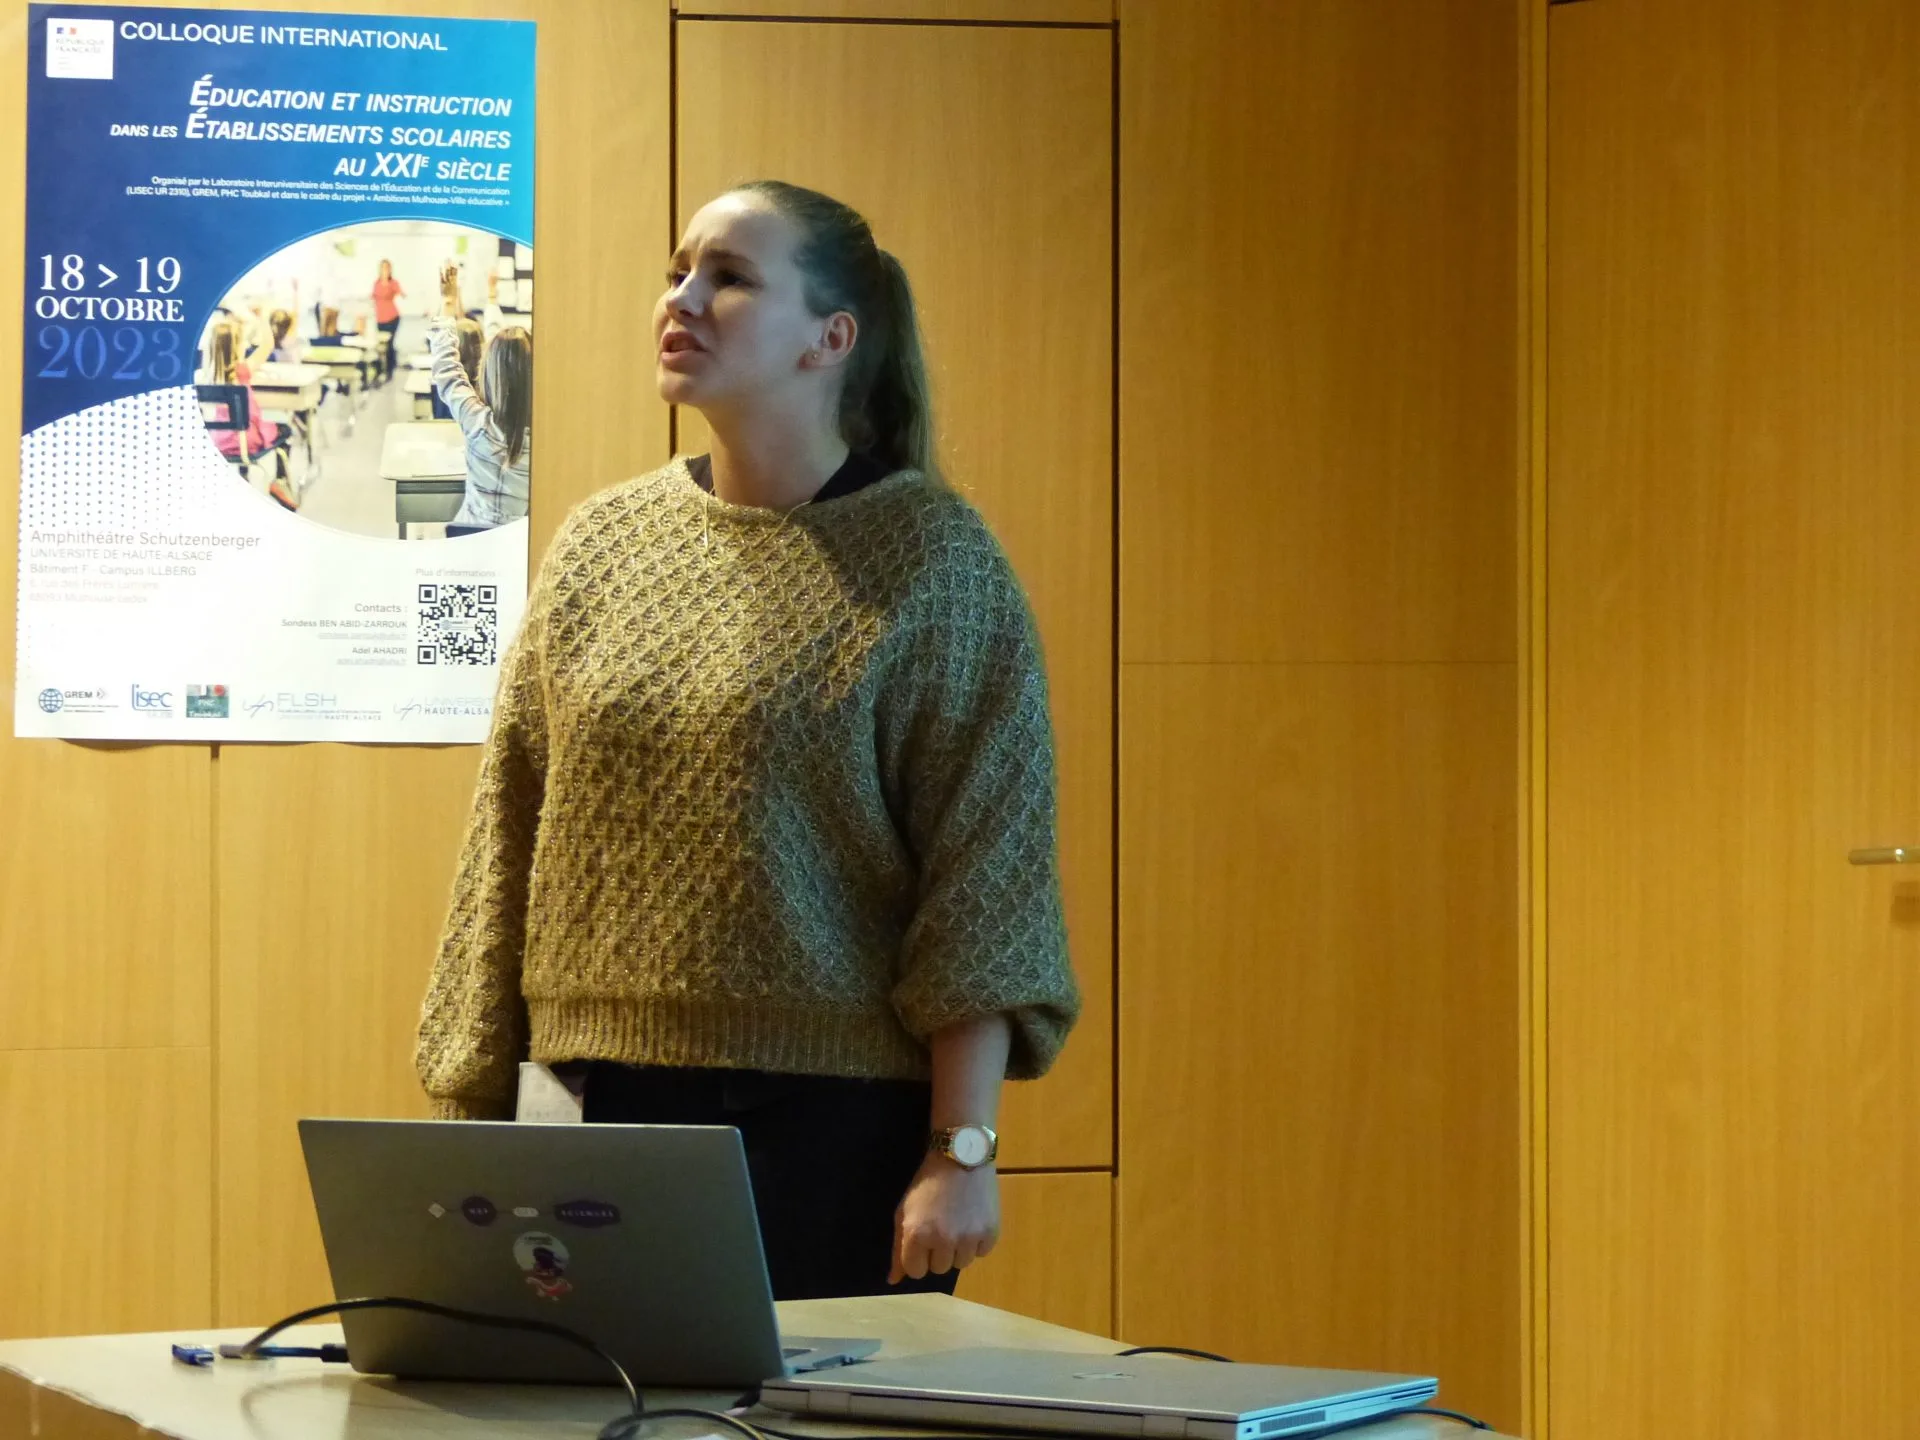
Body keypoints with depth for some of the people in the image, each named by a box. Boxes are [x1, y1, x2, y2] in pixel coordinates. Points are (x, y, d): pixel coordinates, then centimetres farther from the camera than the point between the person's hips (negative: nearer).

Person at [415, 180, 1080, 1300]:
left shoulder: (933, 557, -4)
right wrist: (469, 1117, 6)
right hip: (609, 1104, 4)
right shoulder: (602, 544, 9)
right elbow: (507, 846, 9)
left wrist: (963, 1151, -12)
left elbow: (988, 882, -7)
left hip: (842, 1122, -4)